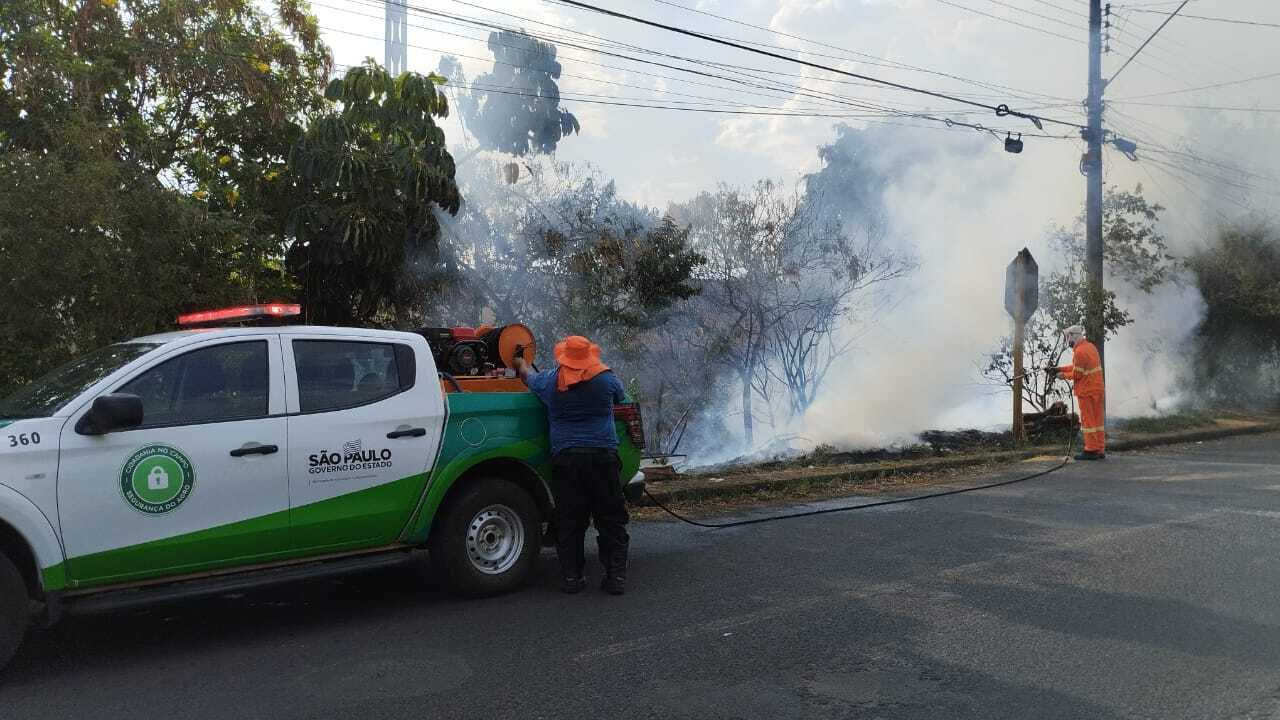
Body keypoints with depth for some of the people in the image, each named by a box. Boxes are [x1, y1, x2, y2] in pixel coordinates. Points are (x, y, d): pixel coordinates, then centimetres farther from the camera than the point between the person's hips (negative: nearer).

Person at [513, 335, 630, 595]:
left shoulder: (549, 381, 4)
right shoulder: (607, 379, 0)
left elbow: (528, 375, 26)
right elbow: (620, 397, 22)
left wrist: (521, 365, 49)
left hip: (565, 459, 1)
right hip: (603, 457, -1)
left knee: (569, 521, 8)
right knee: (611, 520, 5)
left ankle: (571, 576, 11)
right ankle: (616, 576, 5)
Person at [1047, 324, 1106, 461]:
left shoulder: (1079, 352, -19)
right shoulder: (1090, 346, 11)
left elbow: (1077, 374, -16)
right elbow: (1076, 366, 14)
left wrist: (1063, 375, 0)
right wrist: (1058, 369, 11)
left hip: (1087, 392, -9)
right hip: (1098, 389, 9)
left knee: (1088, 421, -2)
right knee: (1098, 420, 11)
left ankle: (1091, 451, 1)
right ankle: (1100, 450, 15)